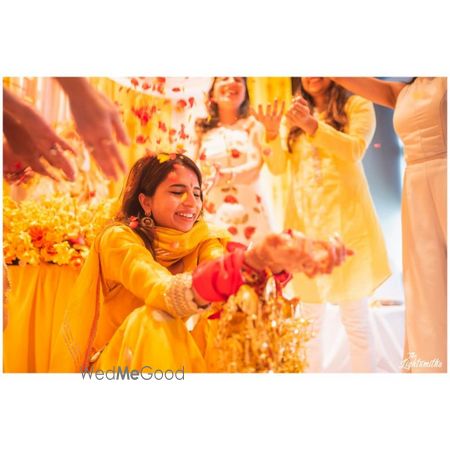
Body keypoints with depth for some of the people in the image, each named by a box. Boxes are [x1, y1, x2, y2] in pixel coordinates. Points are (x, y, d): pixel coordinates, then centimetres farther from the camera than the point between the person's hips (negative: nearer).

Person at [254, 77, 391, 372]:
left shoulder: (357, 106, 9)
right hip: (304, 220, 3)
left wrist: (313, 126, -21)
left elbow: (355, 150, -9)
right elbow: (278, 168, 6)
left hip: (345, 217, -3)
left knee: (355, 315, -4)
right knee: (310, 317, 4)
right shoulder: (292, 117, 18)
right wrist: (273, 134, -12)